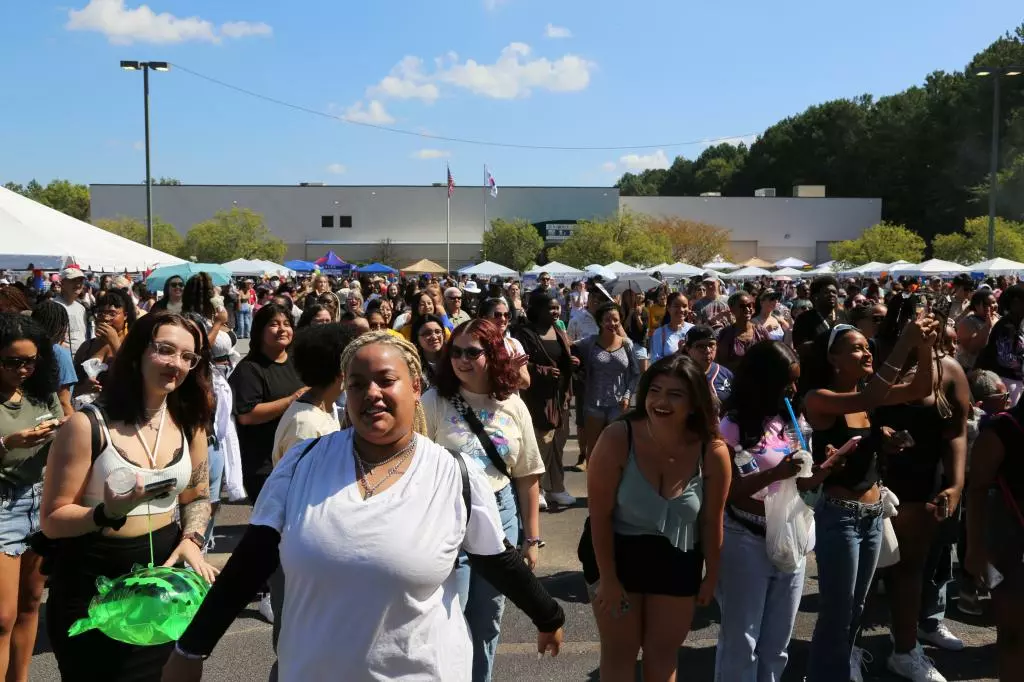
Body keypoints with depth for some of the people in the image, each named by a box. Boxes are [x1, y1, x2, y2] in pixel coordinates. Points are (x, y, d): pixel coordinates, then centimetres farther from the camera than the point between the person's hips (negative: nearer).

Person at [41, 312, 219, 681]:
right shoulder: (88, 425, -15)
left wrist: (191, 540, -7)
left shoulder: (189, 423, 0)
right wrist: (108, 513, -29)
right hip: (92, 587, -4)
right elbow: (53, 521, -12)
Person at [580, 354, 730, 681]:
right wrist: (608, 578, -13)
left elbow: (711, 521, -5)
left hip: (677, 562, 2)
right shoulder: (617, 439, -26)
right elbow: (600, 515, -18)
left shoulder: (713, 451, -19)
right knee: (619, 650, 12)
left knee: (663, 653, 17)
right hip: (616, 553, -1)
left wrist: (711, 577, 4)